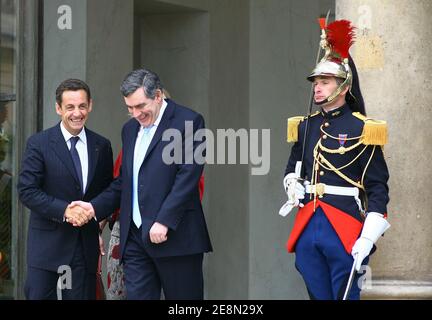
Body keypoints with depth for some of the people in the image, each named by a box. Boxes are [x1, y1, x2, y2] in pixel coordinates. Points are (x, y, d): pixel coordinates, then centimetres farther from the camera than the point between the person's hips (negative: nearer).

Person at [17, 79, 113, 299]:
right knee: (38, 295, -4)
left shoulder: (102, 146, 8)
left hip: (86, 242, 3)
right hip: (47, 242, -3)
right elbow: (26, 190, -9)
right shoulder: (39, 143, -3)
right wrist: (64, 210, -18)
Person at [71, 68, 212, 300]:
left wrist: (164, 222, -19)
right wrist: (95, 207, 10)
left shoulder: (188, 122, -5)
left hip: (175, 236, -6)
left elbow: (188, 176, -13)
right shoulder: (130, 129, 19)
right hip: (135, 238, 6)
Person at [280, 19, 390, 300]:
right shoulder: (305, 126, 12)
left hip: (344, 231, -6)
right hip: (307, 226, 6)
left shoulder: (361, 129, -6)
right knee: (318, 295, 10)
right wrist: (292, 186, 3)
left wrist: (368, 237, -16)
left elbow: (378, 187, -8)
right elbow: (292, 169, 27)